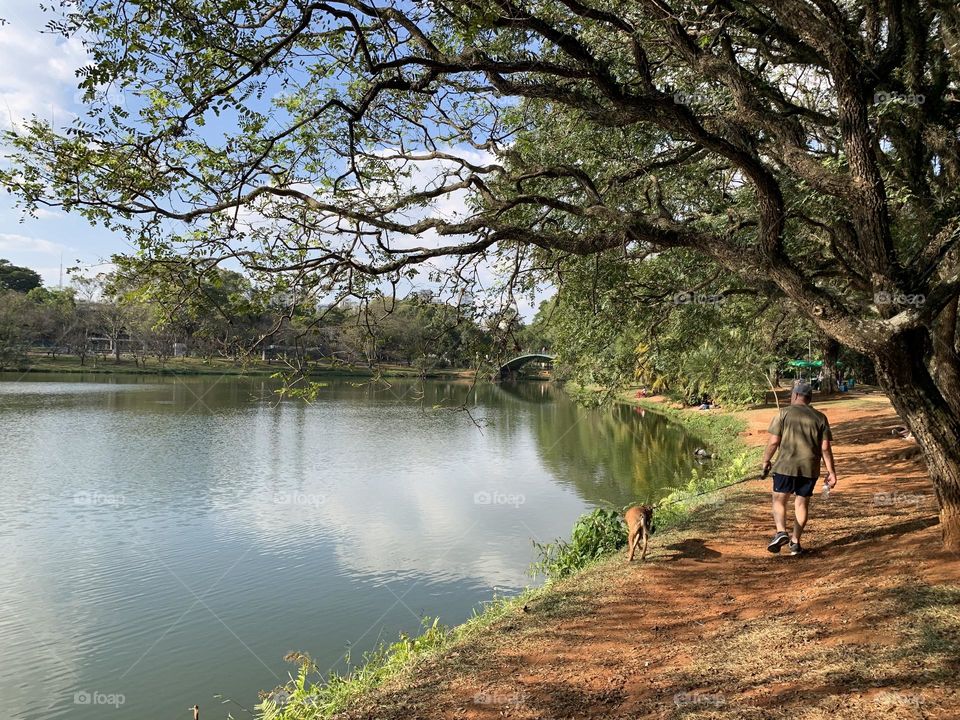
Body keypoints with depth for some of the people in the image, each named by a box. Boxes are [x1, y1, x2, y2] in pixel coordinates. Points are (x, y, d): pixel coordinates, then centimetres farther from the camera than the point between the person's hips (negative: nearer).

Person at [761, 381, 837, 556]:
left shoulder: (784, 413, -2)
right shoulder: (820, 418, 6)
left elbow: (773, 441, -5)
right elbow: (825, 448, 2)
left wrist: (766, 461, 7)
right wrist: (831, 471, 7)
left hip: (786, 465, -3)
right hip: (810, 468, 3)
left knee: (779, 500, 8)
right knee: (801, 503, 13)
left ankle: (781, 532, -13)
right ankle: (795, 542, 15)